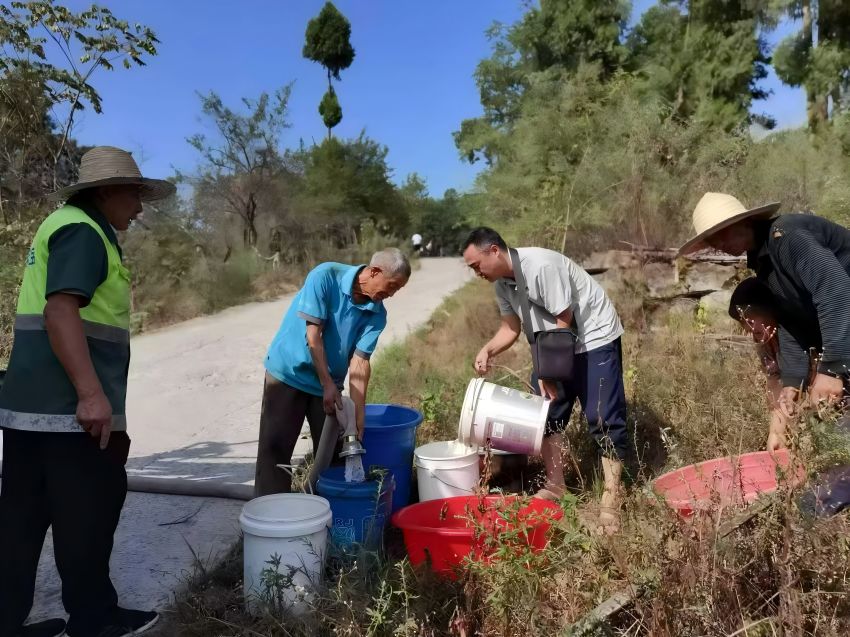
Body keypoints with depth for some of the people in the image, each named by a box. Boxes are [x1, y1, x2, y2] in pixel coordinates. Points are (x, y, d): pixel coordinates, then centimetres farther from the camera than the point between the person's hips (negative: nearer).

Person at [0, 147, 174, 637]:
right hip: (69, 405, -10)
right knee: (88, 511, 1)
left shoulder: (67, 227, 22)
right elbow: (60, 310, -23)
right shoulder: (82, 230, -10)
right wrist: (92, 393, -27)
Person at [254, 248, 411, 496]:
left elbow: (360, 361, -10)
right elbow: (313, 336, -22)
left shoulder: (377, 314, -8)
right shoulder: (325, 276, -21)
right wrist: (327, 384, -21)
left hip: (330, 382, 5)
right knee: (275, 448, -4)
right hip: (288, 372, -4)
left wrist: (358, 413, -17)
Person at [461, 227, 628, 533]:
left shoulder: (541, 266, -28)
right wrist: (487, 350, -14)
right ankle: (555, 485, 21)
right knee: (544, 411, 8)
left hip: (594, 337, -9)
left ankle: (611, 499, 1)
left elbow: (565, 322, -24)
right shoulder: (502, 283, -2)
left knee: (603, 417, -7)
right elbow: (511, 328, 6)